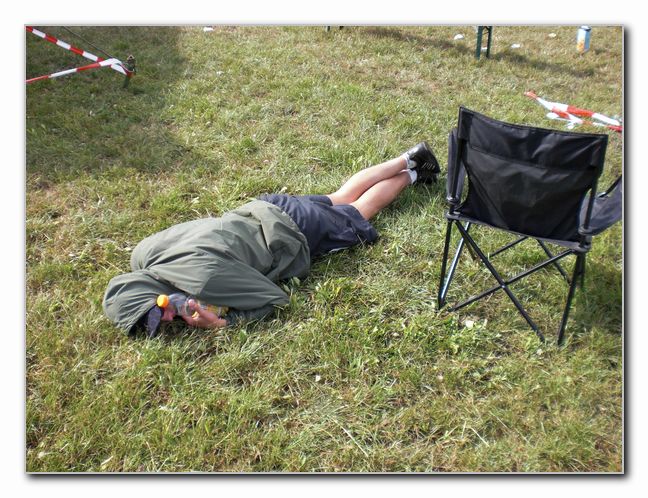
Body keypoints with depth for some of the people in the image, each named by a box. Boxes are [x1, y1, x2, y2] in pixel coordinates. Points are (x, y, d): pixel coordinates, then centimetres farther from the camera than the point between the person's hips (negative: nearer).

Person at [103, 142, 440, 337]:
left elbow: (275, 298, -29)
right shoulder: (142, 254, -19)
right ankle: (409, 158, 46)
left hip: (292, 232, -6)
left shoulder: (205, 277, -41)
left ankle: (412, 174, 46)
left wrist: (222, 322, -39)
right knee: (340, 200, 28)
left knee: (359, 212, 23)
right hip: (262, 211, 6)